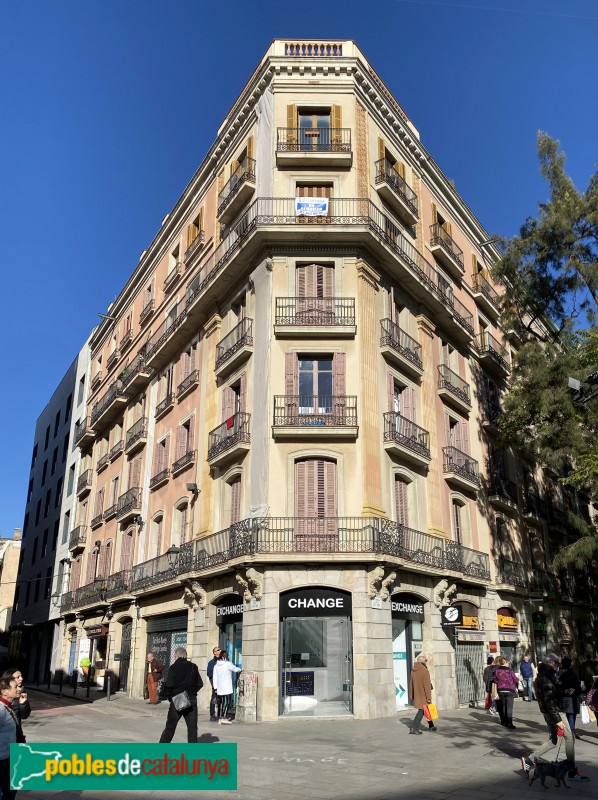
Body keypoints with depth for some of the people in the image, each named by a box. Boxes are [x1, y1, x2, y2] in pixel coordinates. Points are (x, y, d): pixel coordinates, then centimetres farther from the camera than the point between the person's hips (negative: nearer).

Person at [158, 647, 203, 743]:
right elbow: (200, 684, 5)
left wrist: (170, 697, 2)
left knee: (170, 726, 9)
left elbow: (169, 685, -13)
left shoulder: (173, 667, -7)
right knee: (192, 727, 6)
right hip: (192, 700, 3)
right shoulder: (193, 667, 6)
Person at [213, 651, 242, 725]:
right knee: (228, 702, -3)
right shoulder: (228, 664, -9)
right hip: (227, 688, -6)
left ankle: (220, 718, 15)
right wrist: (240, 670, 29)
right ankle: (224, 718, -11)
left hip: (219, 688, 6)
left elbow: (214, 677, 7)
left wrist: (215, 687, 12)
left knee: (222, 702, 15)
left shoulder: (216, 666, 6)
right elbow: (235, 669, 7)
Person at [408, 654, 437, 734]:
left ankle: (431, 726, 30)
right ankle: (414, 728, -7)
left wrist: (412, 695, 19)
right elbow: (427, 685, -19)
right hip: (423, 695, -8)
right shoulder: (424, 671, -17)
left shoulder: (413, 671, 7)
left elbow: (411, 683, 13)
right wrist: (429, 697, -17)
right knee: (422, 711, -3)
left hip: (417, 695, 8)